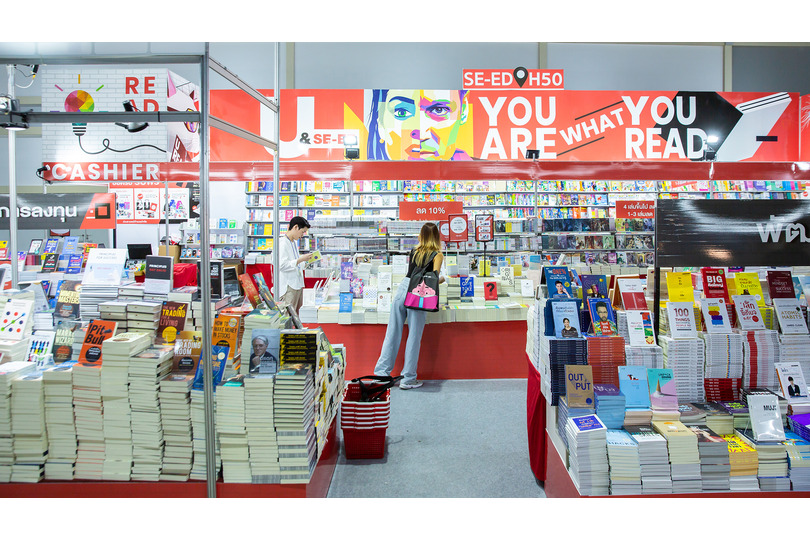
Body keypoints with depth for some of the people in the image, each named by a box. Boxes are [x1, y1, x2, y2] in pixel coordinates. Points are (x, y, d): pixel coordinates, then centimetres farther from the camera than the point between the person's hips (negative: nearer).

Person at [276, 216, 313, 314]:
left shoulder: (294, 242, 15)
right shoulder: (282, 243, -15)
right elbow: (282, 265, -22)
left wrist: (304, 258, 15)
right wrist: (301, 259, -22)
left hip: (298, 283, 10)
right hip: (288, 287, -10)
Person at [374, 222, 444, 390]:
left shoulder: (414, 251, 18)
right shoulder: (437, 255, 4)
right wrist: (442, 279, 15)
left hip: (402, 288, 4)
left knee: (392, 333, 9)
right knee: (414, 337, 3)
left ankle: (382, 372, 13)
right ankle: (408, 379, 9)